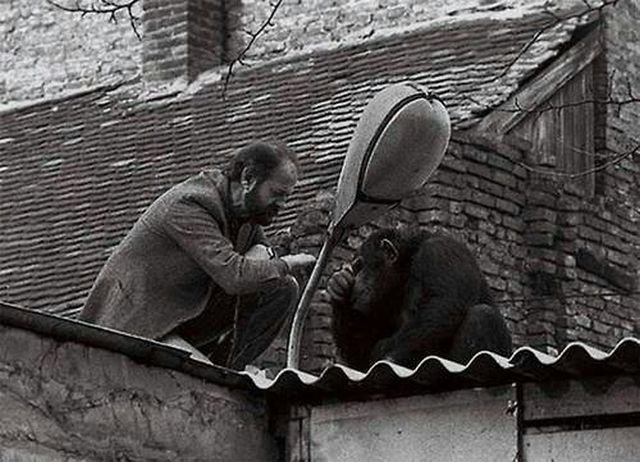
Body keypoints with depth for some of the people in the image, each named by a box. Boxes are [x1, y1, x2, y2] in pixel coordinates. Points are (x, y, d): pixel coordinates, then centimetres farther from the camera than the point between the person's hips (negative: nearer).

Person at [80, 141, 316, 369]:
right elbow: (233, 276, -31)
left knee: (283, 289, -2)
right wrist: (285, 265, -14)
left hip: (189, 313, 9)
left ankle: (227, 370, -3)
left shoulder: (244, 205, 4)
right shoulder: (188, 205, -23)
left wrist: (261, 254, -6)